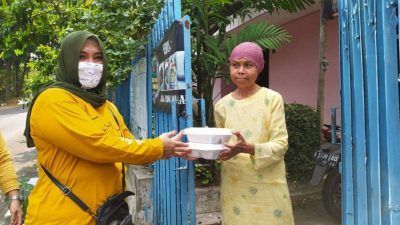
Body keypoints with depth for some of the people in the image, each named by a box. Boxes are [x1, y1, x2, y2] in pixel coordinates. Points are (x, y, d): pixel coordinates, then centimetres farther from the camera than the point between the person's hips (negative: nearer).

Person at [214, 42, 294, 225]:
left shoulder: (272, 99, -6)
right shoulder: (222, 105, 4)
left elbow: (280, 145, -10)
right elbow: (220, 147, 10)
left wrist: (248, 148, -26)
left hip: (267, 186, -2)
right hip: (234, 187, 3)